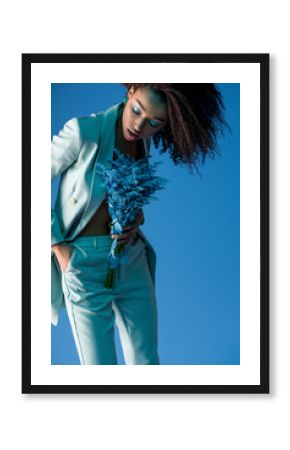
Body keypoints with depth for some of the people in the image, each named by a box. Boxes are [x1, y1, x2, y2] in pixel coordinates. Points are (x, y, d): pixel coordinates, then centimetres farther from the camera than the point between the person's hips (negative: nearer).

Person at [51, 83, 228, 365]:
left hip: (132, 262, 6)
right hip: (85, 264, -5)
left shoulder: (143, 140, 1)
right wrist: (58, 246, -12)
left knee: (146, 363, 8)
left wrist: (137, 219, -5)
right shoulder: (83, 131, -17)